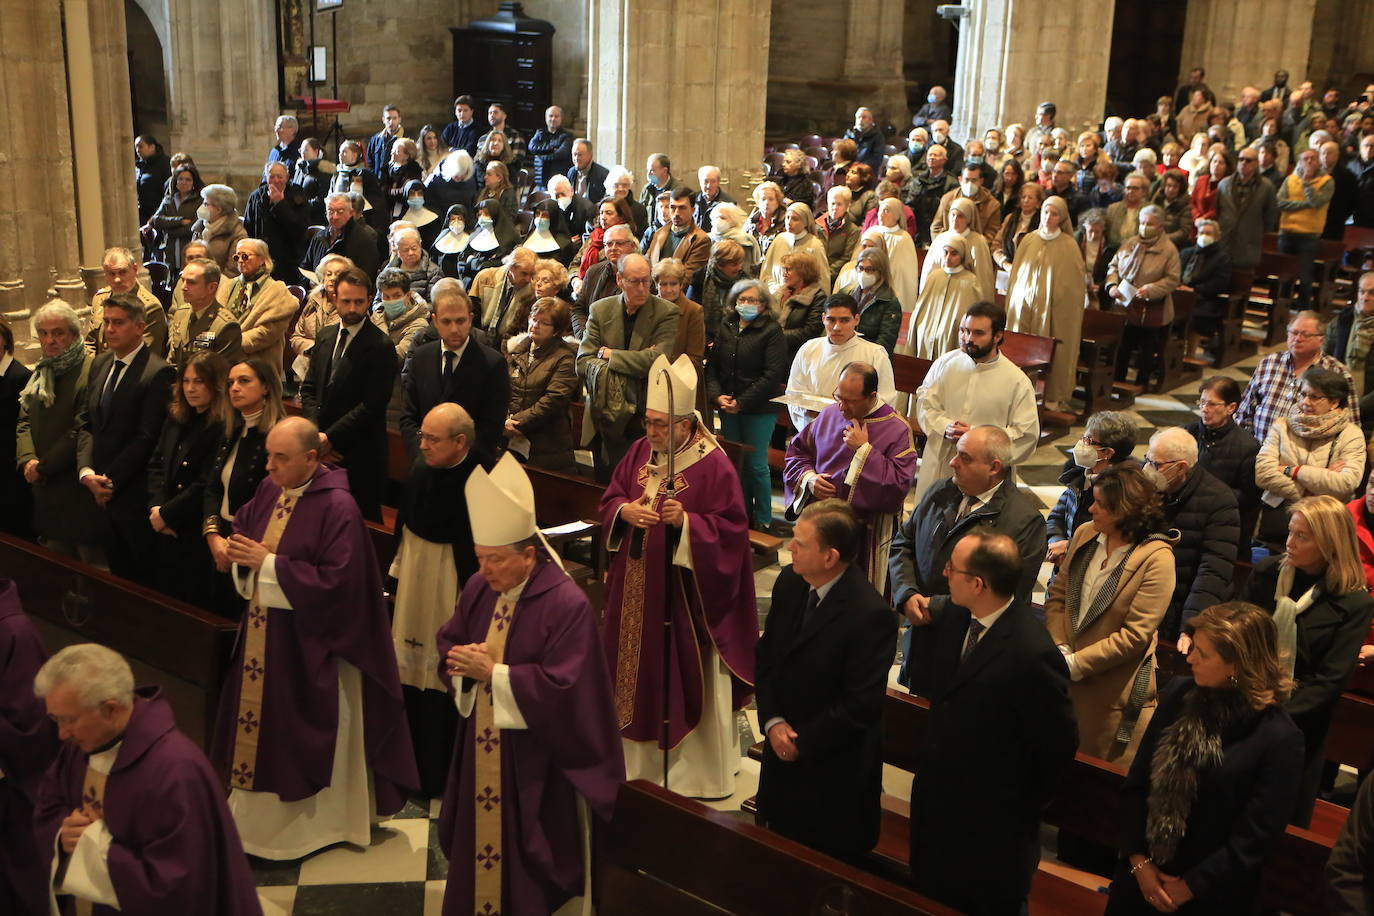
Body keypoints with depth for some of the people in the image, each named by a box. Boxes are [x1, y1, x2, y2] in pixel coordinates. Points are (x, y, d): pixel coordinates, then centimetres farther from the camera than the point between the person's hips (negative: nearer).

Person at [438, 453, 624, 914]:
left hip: (535, 759, -6)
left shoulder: (566, 604, -21)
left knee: (527, 860, 7)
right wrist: (461, 663, -14)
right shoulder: (478, 588, 0)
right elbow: (449, 641, 10)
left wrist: (492, 672, -23)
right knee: (479, 841, 19)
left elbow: (560, 686, -24)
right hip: (481, 747, 6)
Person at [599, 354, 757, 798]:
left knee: (686, 676, 3)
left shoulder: (714, 466, -13)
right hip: (637, 587, 6)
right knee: (639, 668, 15)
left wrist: (686, 521, -27)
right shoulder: (640, 452, 5)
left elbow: (731, 529, -13)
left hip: (685, 591, -6)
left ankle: (697, 770, 20)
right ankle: (642, 755, 33)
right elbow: (609, 499, 12)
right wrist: (625, 510, -10)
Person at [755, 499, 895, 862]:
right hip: (782, 749, 7)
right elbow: (765, 656, 6)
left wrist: (802, 741, -15)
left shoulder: (870, 614, -26)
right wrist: (772, 721, -6)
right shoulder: (789, 582, -4)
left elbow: (861, 705, -22)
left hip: (833, 769, -6)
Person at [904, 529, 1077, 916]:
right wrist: (923, 626, -7)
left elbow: (1058, 746, -20)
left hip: (992, 826, -7)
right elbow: (926, 687, 5)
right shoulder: (953, 615, -7)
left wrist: (1025, 807, -8)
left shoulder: (1033, 655, -31)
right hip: (937, 804, 7)